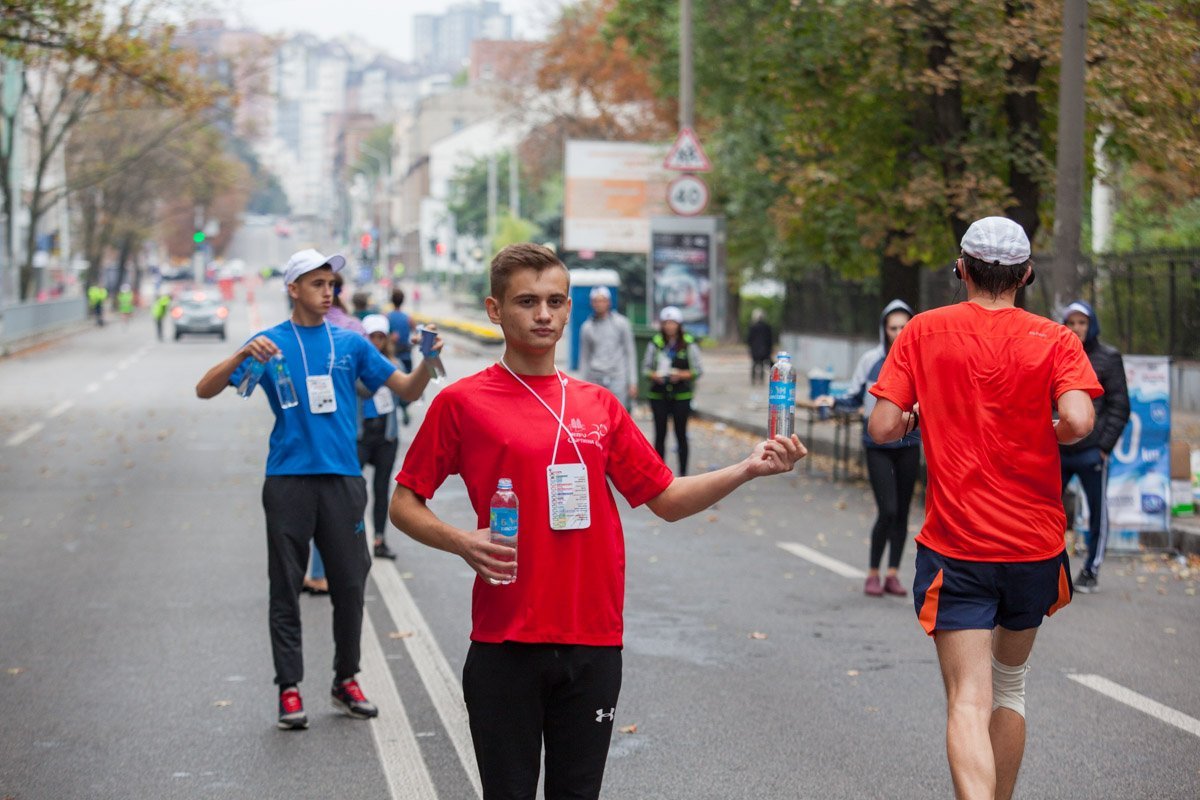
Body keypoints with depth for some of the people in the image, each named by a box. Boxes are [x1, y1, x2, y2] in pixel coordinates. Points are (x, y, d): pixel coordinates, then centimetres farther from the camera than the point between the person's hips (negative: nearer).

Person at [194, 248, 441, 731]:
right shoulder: (270, 343, 2)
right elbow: (205, 390, -4)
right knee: (286, 588, 2)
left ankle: (346, 679, 20)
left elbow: (406, 389, 7)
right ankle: (289, 688, 8)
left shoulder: (350, 343, 9)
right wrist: (242, 356, -21)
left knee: (350, 584, 6)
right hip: (289, 479, -2)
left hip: (342, 478, 2)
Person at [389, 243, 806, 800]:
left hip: (594, 642, 4)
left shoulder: (598, 405, 10)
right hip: (506, 643, -3)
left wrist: (747, 470, -1)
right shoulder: (462, 402, -1)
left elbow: (668, 499, 12)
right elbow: (404, 503, 3)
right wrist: (461, 542, -15)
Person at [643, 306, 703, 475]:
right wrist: (654, 375, -12)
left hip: (681, 395, -1)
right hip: (658, 394, 1)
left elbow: (697, 370, 1)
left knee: (681, 434, 4)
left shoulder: (689, 344, -2)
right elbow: (646, 366, 8)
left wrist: (681, 375, -15)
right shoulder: (655, 343, 2)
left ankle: (683, 472, 12)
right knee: (660, 434, 3)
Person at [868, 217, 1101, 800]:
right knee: (1010, 685, 22)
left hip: (955, 549, -2)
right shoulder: (1054, 339, -2)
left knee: (969, 701, -7)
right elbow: (1078, 420, -18)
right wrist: (1045, 436, 4)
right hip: (1035, 544, 2)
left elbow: (882, 428, -5)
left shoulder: (922, 332, -1)